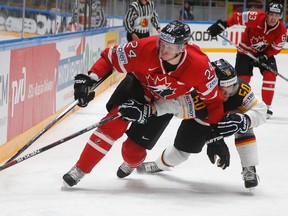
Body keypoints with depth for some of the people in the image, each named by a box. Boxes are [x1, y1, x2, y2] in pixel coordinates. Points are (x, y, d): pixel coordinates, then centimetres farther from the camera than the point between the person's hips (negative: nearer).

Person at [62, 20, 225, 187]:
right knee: (115, 122, -24)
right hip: (138, 85, 0)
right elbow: (110, 57, -21)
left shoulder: (200, 66, -32)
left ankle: (133, 164, 39)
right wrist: (90, 79, -35)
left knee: (134, 148, -2)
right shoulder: (146, 48, -34)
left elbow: (213, 99, -18)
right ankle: (80, 169, -12)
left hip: (165, 103, 0)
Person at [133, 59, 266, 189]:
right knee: (182, 149, 4)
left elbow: (260, 111, -37)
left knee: (244, 127, -30)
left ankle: (249, 170, -16)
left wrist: (243, 120, -54)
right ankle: (160, 165, 40)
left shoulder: (241, 88, -38)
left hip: (230, 114, 1)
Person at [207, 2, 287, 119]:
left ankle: (267, 107, -3)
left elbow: (276, 47, -9)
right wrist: (222, 25, -31)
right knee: (242, 78, -6)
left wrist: (266, 56, -23)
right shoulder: (256, 17, -29)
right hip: (246, 51, -2)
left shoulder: (282, 30, -19)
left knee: (270, 75, -14)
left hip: (265, 53, 2)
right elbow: (238, 17, -23)